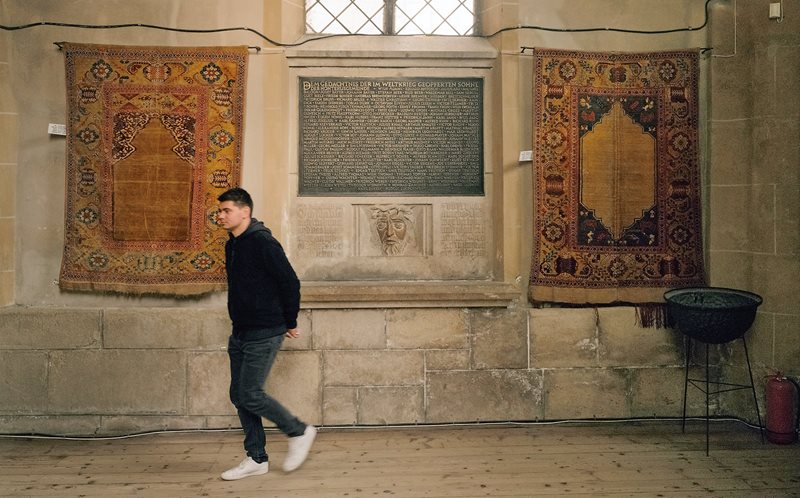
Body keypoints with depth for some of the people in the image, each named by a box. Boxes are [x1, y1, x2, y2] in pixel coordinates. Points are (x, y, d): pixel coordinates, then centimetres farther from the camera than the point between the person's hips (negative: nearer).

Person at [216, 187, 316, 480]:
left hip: (264, 334, -9)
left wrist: (290, 323, -8)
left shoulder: (262, 242, -16)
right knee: (238, 396, 10)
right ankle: (256, 459, 22)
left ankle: (299, 432, 13)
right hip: (240, 333, 9)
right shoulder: (232, 245, 12)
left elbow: (290, 282, -16)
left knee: (250, 395, -9)